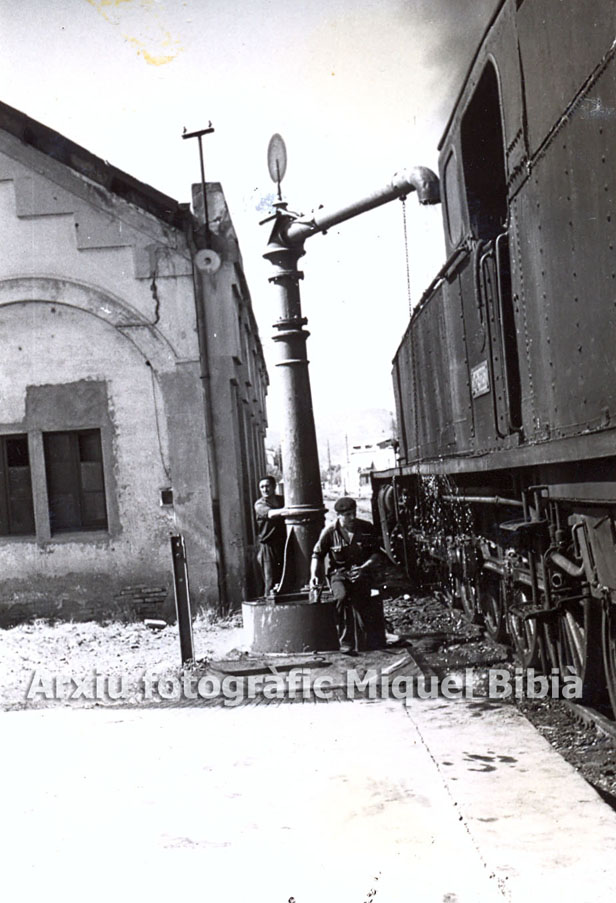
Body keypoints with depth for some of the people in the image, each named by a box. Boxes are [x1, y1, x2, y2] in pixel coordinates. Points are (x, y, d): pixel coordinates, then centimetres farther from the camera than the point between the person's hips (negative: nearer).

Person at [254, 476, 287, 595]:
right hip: (268, 547, -4)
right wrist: (286, 510, -37)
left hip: (284, 545, 4)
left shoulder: (282, 500, 14)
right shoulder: (259, 504, -1)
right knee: (271, 581, -8)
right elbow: (270, 513, -21)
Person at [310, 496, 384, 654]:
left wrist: (364, 568, -11)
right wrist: (314, 575, -7)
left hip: (360, 574, 1)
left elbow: (376, 553, 6)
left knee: (359, 598, -28)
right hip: (338, 574, -1)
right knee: (342, 596, -31)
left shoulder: (366, 528, 2)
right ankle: (346, 643, -25)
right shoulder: (329, 532, -2)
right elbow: (317, 555, 8)